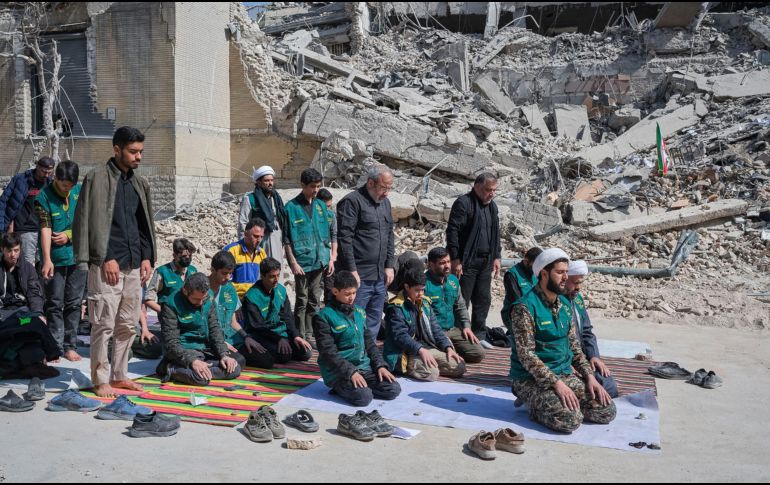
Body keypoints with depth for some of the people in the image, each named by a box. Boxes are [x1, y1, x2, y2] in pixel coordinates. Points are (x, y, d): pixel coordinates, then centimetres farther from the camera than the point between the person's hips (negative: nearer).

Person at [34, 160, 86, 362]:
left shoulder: (80, 192, 2)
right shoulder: (44, 197, -10)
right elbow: (45, 229, -18)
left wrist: (69, 235, -10)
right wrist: (47, 260, -26)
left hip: (77, 256, 3)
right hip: (54, 259, -3)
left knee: (74, 303, 7)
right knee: (54, 304, 3)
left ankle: (70, 346, 15)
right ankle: (55, 347, 10)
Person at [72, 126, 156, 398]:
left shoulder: (140, 183, 15)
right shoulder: (97, 178, -4)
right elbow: (91, 223, -9)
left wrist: (147, 257, 8)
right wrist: (106, 258, -13)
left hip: (134, 265, 6)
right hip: (107, 265, -6)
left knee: (128, 325, 10)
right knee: (104, 325, -3)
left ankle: (119, 375, 21)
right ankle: (100, 380, 8)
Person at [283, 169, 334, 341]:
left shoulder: (321, 205, 9)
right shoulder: (291, 207, -5)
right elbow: (286, 239, -6)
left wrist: (330, 259, 9)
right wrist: (293, 262, -12)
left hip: (320, 261, 5)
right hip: (302, 262, -5)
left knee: (315, 301, 11)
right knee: (302, 301, 0)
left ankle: (310, 335, 21)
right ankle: (300, 337, 8)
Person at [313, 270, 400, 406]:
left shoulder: (359, 312, 10)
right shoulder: (324, 316, -9)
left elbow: (369, 342, 15)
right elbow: (328, 352, -14)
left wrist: (380, 365, 2)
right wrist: (350, 372, -21)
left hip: (364, 366, 7)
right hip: (339, 371, -6)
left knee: (393, 389, -9)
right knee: (364, 397, -29)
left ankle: (347, 387, 6)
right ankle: (340, 388, 2)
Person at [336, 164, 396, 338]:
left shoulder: (385, 202, 15)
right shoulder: (352, 201, -10)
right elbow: (345, 238, -15)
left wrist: (389, 265, 13)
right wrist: (352, 271, -16)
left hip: (380, 278, 8)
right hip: (359, 278, -7)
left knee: (373, 325, 14)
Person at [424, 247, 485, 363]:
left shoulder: (453, 280, 11)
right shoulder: (424, 283, -14)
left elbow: (461, 307, 22)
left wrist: (466, 326, 8)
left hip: (453, 330, 7)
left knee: (478, 353, -4)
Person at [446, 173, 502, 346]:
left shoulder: (492, 206, 15)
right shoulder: (463, 203, -10)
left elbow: (496, 233, 24)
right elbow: (452, 232, -14)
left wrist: (497, 257, 17)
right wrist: (455, 259, -17)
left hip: (485, 262, 8)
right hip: (466, 262, -8)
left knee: (484, 300, 11)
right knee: (462, 301, -3)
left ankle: (479, 335, 20)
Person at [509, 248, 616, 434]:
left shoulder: (565, 304, 10)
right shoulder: (525, 307, -15)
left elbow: (574, 347, 14)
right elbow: (526, 355, -19)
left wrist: (590, 376, 1)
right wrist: (557, 383, -24)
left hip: (565, 374, 8)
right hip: (532, 378, -7)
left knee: (607, 411, -6)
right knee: (570, 419, -28)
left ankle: (552, 402, 10)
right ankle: (534, 405, 0)